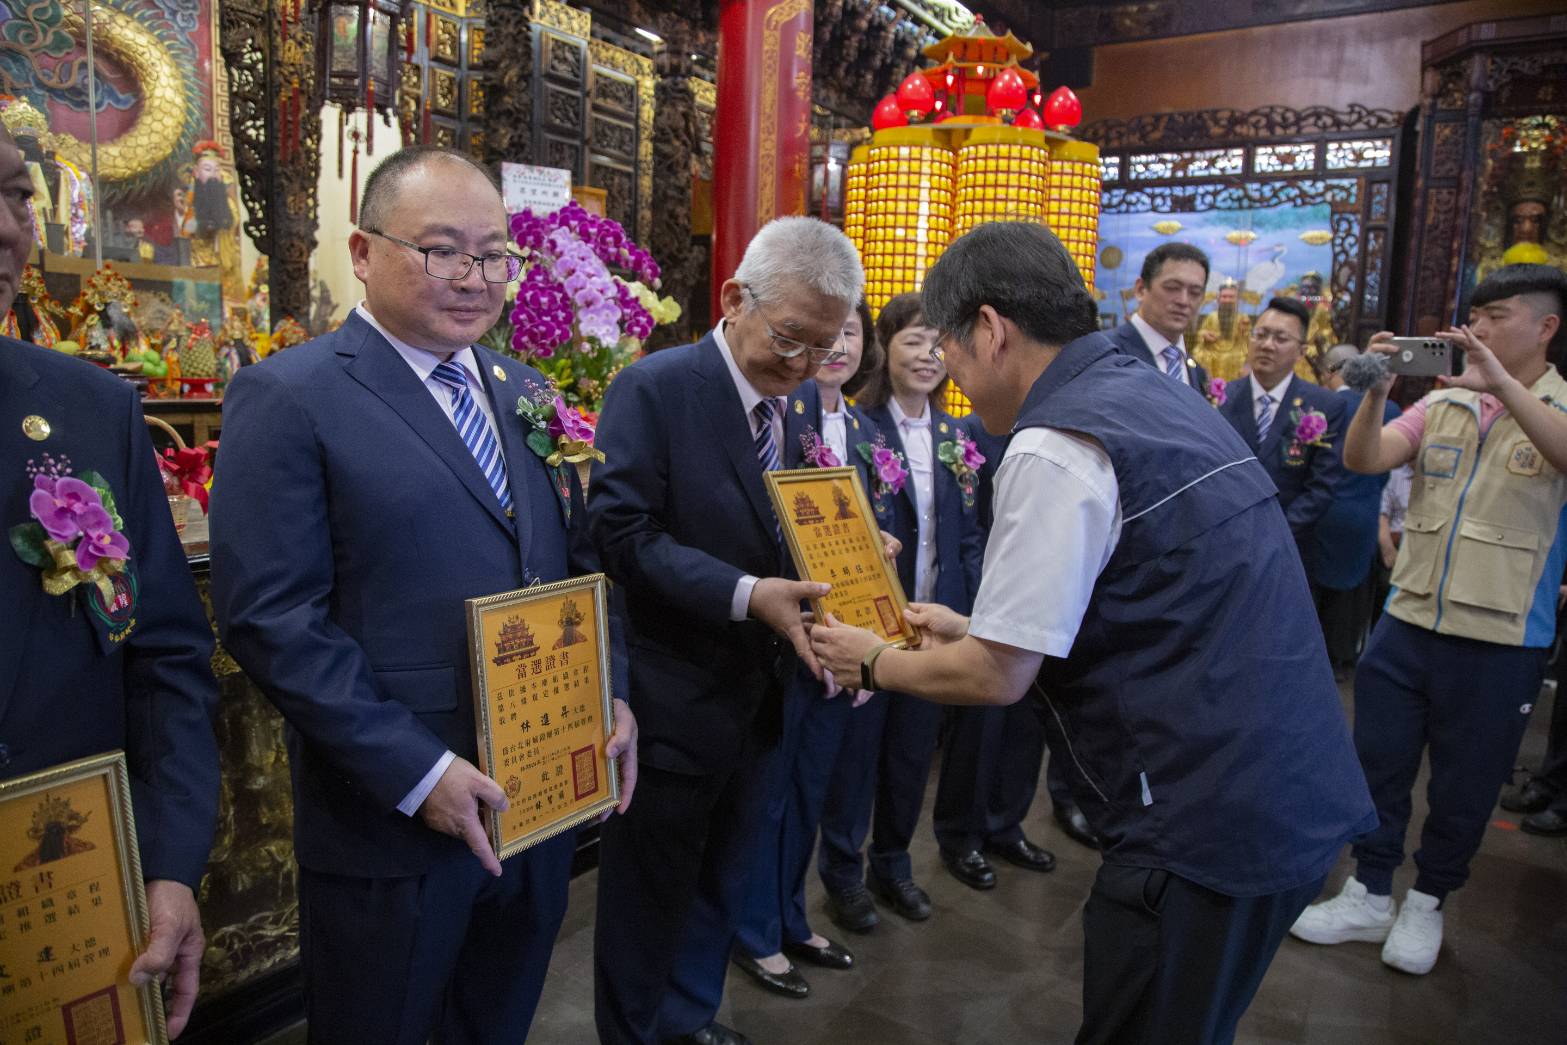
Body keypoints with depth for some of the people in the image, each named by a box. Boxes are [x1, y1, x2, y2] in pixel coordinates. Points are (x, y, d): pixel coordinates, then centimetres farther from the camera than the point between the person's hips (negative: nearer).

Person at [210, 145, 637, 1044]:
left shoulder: (524, 390, 9)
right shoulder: (287, 397, -12)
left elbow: (579, 557, 13)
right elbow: (270, 617, -17)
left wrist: (614, 695, 1)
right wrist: (417, 773, -19)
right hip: (395, 812, -5)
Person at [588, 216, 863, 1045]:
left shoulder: (790, 412, 7)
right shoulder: (653, 388, -15)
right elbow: (621, 533, -22)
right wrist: (743, 595, -29)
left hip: (754, 692, 7)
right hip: (673, 701, -7)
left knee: (719, 878, 23)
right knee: (649, 893, 11)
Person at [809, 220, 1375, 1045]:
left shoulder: (1055, 447, -19)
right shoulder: (1158, 398, 10)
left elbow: (995, 678, -14)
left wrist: (873, 661, 2)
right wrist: (975, 630, 20)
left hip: (1207, 826, -9)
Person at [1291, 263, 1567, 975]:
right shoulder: (1440, 405, 5)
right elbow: (1362, 460, -6)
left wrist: (1501, 383, -34)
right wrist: (1376, 390, -21)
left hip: (1501, 640, -3)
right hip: (1407, 621, 3)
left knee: (1464, 784, 11)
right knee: (1378, 761, 12)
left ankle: (1427, 903, 33)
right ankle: (1368, 896, 29)